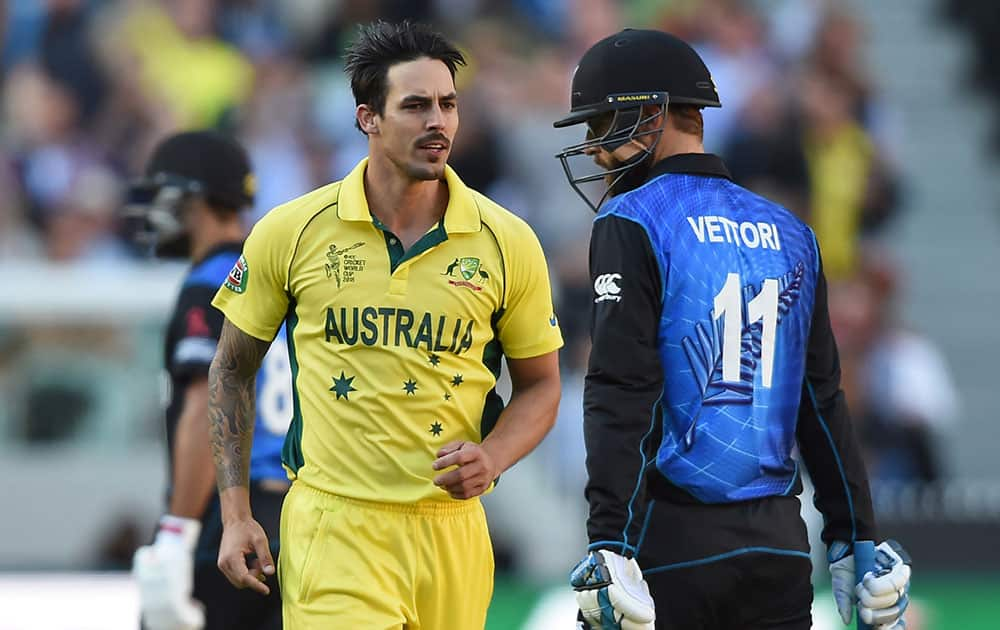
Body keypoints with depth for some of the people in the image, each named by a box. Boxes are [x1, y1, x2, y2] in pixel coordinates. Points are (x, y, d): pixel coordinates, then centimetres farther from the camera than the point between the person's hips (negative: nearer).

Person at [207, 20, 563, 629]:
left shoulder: (508, 243, 1)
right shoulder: (292, 232, -1)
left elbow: (540, 384, 12)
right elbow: (233, 369, 11)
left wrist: (491, 458, -9)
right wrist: (236, 516, 5)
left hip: (450, 527, 2)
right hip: (331, 527, -2)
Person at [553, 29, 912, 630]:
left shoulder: (633, 223, -4)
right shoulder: (787, 233, 14)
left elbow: (621, 399, -13)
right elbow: (823, 400, 15)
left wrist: (610, 544, -19)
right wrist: (856, 536, 19)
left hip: (671, 537, -6)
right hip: (779, 543, 6)